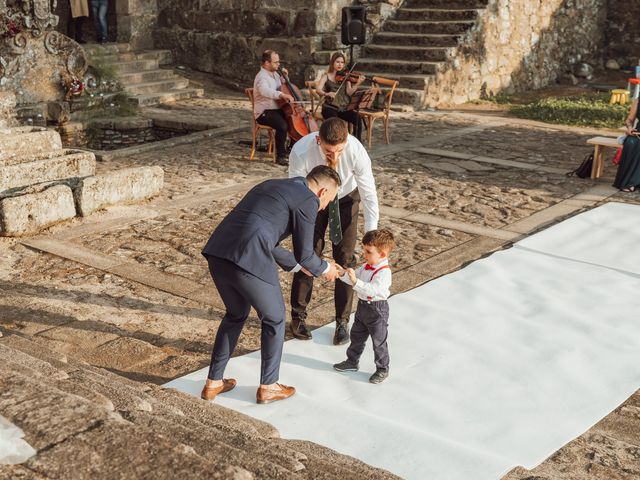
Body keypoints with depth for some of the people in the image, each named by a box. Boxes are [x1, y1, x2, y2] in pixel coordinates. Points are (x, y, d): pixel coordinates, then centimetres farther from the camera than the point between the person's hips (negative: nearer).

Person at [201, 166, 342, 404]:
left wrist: (296, 264, 43)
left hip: (217, 252, 8)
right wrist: (324, 269, 29)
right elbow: (304, 254, 8)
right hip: (249, 260, -7)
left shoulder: (271, 186, 29)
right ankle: (268, 387, 29)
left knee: (236, 314, 29)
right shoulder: (308, 200, 4)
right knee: (274, 319, 17)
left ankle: (213, 383, 34)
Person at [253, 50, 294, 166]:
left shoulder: (274, 74, 15)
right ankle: (280, 156, -24)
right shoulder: (262, 77, -15)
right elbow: (264, 91, -38)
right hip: (264, 113, -9)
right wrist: (282, 94, -50)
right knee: (282, 125, -33)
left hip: (277, 109, 9)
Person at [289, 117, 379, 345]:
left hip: (346, 199, 0)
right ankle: (298, 316, 18)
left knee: (345, 258, -2)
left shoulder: (356, 151, -36)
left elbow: (369, 194, -27)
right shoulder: (301, 151, -36)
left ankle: (342, 321, 13)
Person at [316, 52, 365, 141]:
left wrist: (358, 84, -20)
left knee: (357, 119, -24)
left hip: (344, 108, 2)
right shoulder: (326, 76, 4)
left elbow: (349, 92, -3)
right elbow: (318, 89, -13)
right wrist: (327, 93, -34)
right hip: (330, 108, -2)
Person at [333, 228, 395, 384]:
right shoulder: (366, 266, 2)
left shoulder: (384, 272, -26)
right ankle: (352, 362, 38)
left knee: (379, 341, 6)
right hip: (363, 306, 9)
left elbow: (372, 290, -36)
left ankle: (382, 369, 21)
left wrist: (355, 281, -44)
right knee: (356, 336, 21)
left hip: (377, 310, -9)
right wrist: (342, 274, -11)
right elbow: (354, 276, 7)